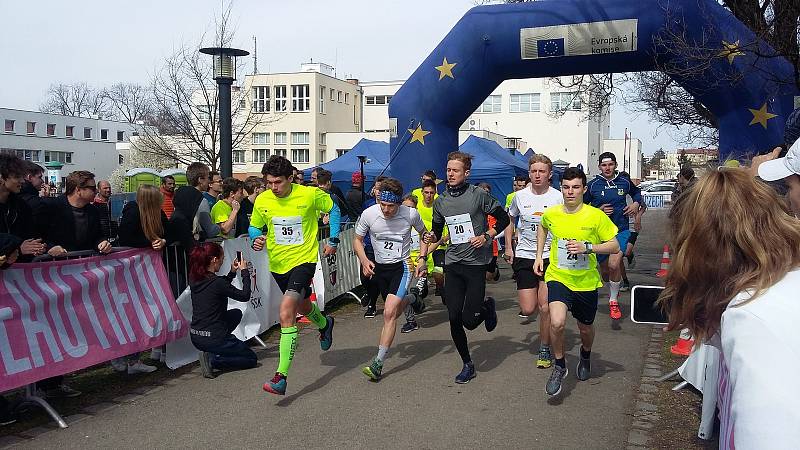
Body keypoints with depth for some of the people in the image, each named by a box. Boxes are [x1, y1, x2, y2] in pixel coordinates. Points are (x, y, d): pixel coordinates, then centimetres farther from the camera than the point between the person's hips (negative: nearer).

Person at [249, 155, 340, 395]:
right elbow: (254, 227, 10)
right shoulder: (262, 201, -6)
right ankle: (324, 324, 64)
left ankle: (281, 376, -20)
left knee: (286, 310, -23)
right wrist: (256, 239, -13)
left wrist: (333, 240, 0)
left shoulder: (310, 194, -14)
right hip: (278, 263, 5)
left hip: (304, 259, -5)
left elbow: (333, 209, 5)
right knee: (302, 305, 27)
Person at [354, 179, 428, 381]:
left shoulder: (411, 214, -15)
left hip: (402, 266, -4)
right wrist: (364, 261, -15)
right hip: (379, 267, 4)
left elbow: (424, 234, 6)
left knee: (389, 313, -19)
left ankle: (378, 363, -13)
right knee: (395, 311, 19)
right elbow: (357, 239, 2)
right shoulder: (369, 214, -13)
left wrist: (422, 260, -4)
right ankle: (411, 299, 56)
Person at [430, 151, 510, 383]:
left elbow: (503, 218, 1)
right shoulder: (440, 201, 7)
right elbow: (437, 230, 18)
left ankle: (487, 307, 29)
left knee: (469, 321, -7)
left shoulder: (478, 195, -6)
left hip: (476, 263, -4)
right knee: (454, 319, 1)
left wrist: (486, 236, -12)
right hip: (452, 264, 4)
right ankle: (467, 365, 18)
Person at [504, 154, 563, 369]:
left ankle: (545, 350, 15)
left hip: (550, 257, -2)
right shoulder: (520, 196, 0)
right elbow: (510, 219, 17)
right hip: (524, 256, 2)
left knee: (545, 308, -5)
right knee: (528, 309, -1)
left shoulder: (558, 197, -5)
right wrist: (508, 247, 10)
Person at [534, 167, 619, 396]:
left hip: (586, 282, 0)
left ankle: (585, 355, 54)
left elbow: (615, 247, -9)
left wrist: (587, 247, -23)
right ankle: (560, 366, 2)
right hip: (558, 277, 0)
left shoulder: (596, 216, -13)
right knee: (557, 322, -24)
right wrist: (539, 256, 12)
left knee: (585, 328, 18)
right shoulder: (551, 214, -5)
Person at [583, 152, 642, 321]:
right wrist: (598, 210, -12)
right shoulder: (593, 185, -3)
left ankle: (613, 301, -3)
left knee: (614, 265, -22)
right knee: (605, 269, 12)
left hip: (621, 230, -1)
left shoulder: (624, 181, 2)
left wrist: (636, 203, 4)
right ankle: (613, 291, 45)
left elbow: (636, 192, 23)